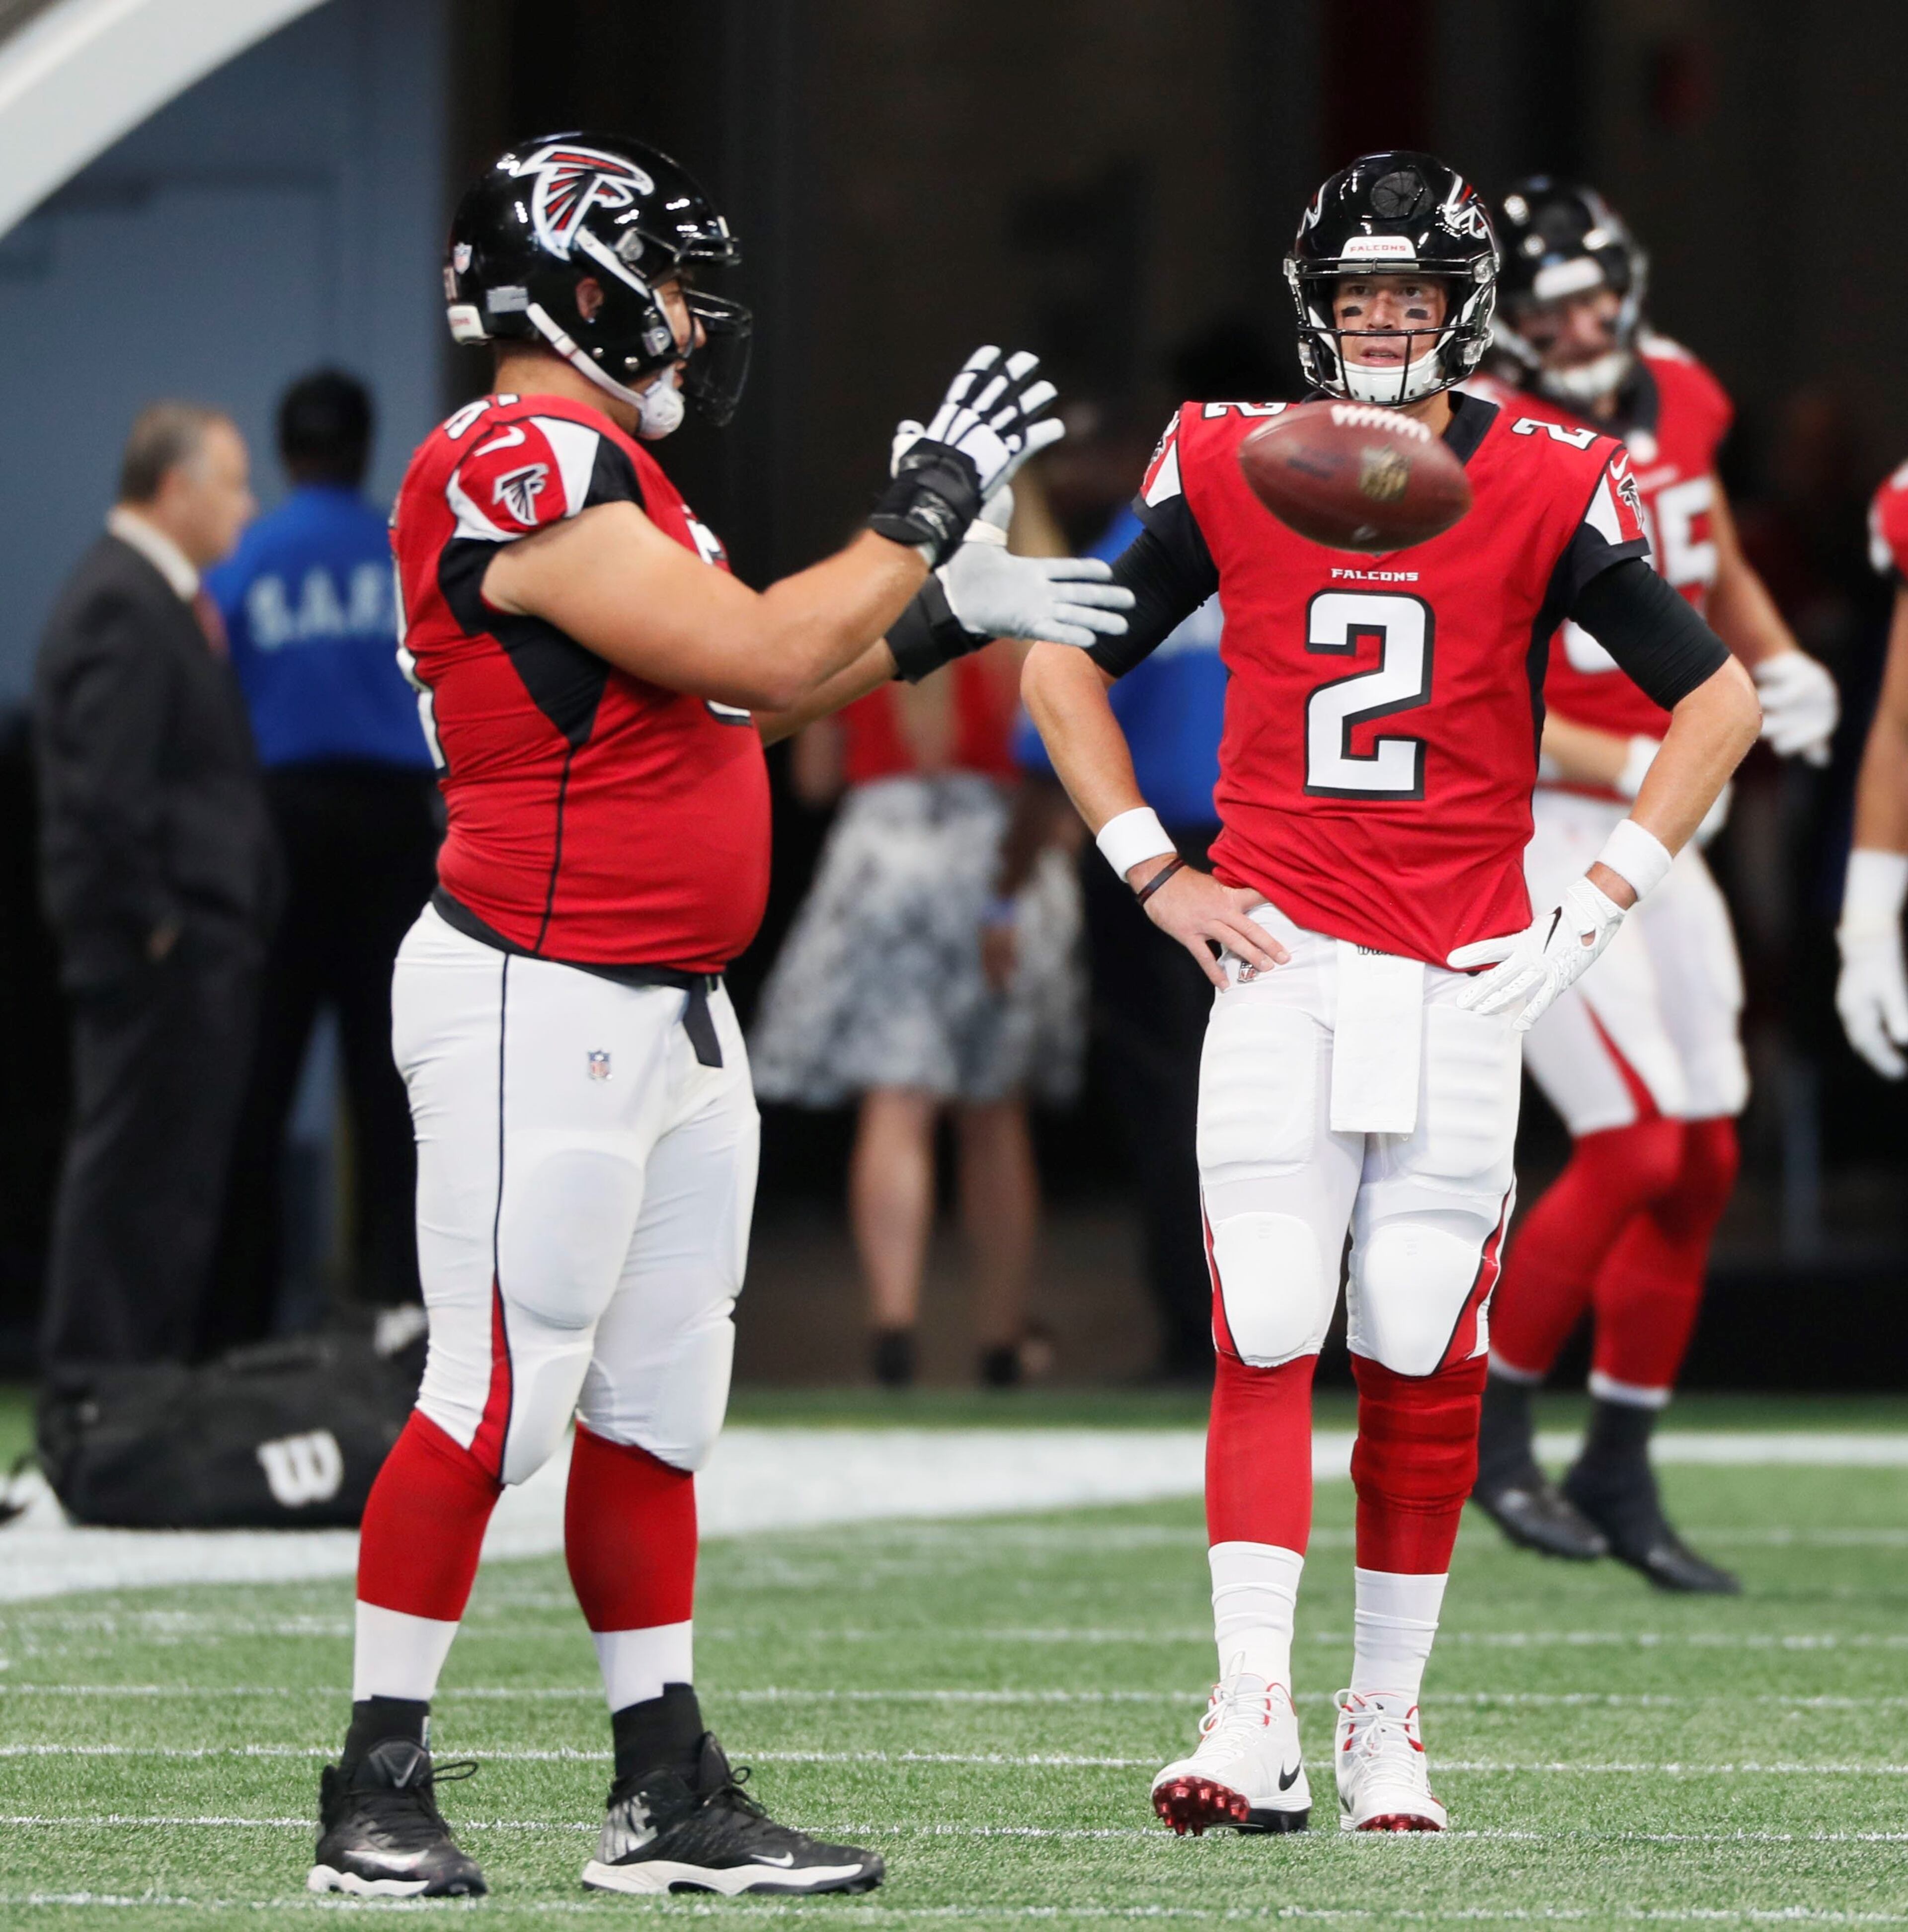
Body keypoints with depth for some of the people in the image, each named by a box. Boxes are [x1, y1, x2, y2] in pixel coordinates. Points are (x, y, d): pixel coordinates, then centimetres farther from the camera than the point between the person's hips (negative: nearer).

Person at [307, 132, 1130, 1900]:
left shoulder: (593, 464, 15)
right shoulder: (526, 464, -17)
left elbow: (728, 694, 22)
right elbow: (754, 657, -21)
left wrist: (948, 617, 21)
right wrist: (927, 508, -11)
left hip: (668, 1019, 10)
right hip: (540, 1006, -10)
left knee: (652, 1409, 11)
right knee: (496, 1403, -7)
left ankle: (668, 1800, 14)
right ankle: (379, 1797, -1)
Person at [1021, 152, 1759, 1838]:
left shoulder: (1544, 492, -2)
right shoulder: (1229, 470, 2)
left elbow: (1717, 701, 4)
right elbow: (1066, 667, 13)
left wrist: (1598, 907, -3)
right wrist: (1158, 877, 4)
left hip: (1463, 984, 0)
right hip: (1282, 966, 0)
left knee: (1427, 1360, 4)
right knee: (1266, 1338, -10)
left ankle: (1388, 1725, 16)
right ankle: (1254, 1725, -14)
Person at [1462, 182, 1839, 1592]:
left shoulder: (1675, 401, 5)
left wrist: (1777, 664, 5)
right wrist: (1640, 770, -24)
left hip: (1648, 836, 8)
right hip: (1525, 832, -8)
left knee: (1702, 1160, 6)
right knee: (1634, 1148, -13)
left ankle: (1621, 1473, 17)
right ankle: (1492, 1422, 6)